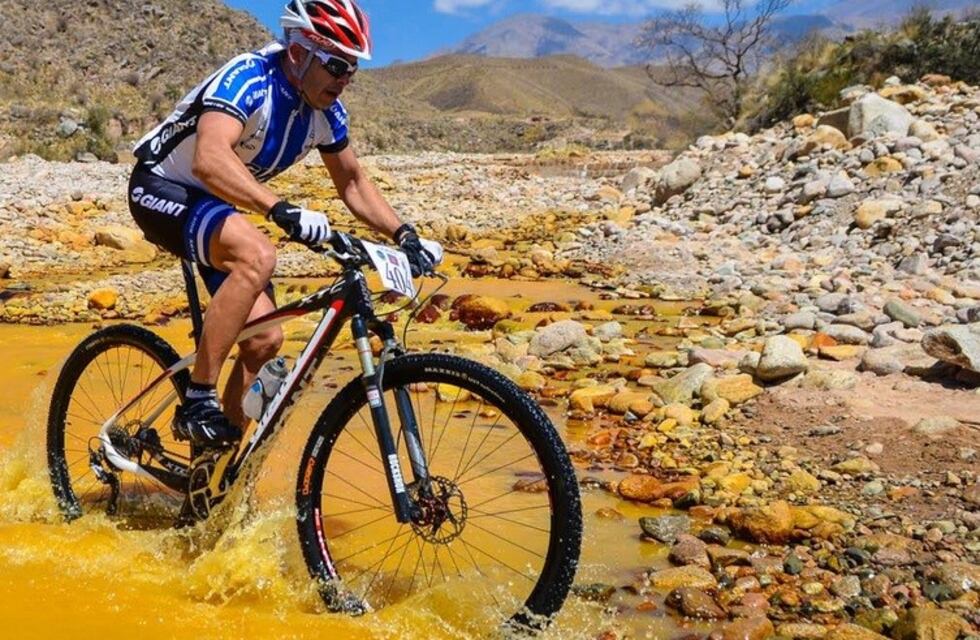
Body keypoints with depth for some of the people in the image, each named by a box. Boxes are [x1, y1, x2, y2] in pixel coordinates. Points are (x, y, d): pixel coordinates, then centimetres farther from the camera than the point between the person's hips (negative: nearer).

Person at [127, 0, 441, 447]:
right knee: (257, 255, -36)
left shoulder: (325, 110, -5)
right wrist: (282, 210, -56)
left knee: (264, 339, -5)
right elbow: (209, 160, -45)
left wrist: (404, 235, -6)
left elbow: (352, 183, 8)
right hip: (162, 189, -7)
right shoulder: (248, 79, -28)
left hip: (214, 206, 8)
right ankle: (197, 402, -26)